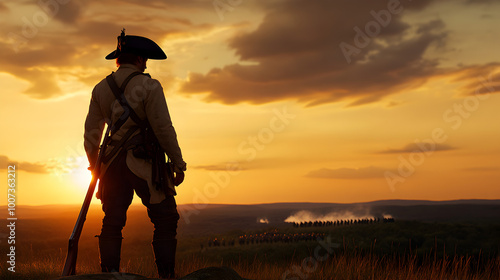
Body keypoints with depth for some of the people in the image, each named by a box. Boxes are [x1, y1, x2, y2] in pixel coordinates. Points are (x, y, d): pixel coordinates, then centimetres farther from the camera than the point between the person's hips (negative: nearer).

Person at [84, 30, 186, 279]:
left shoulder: (101, 88, 8)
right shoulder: (148, 86, -8)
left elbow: (91, 132, 11)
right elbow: (163, 128, -12)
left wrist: (95, 165, 21)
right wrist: (178, 163, -4)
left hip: (113, 164, 5)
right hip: (145, 164, -5)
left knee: (112, 223, 9)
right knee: (165, 221, 4)